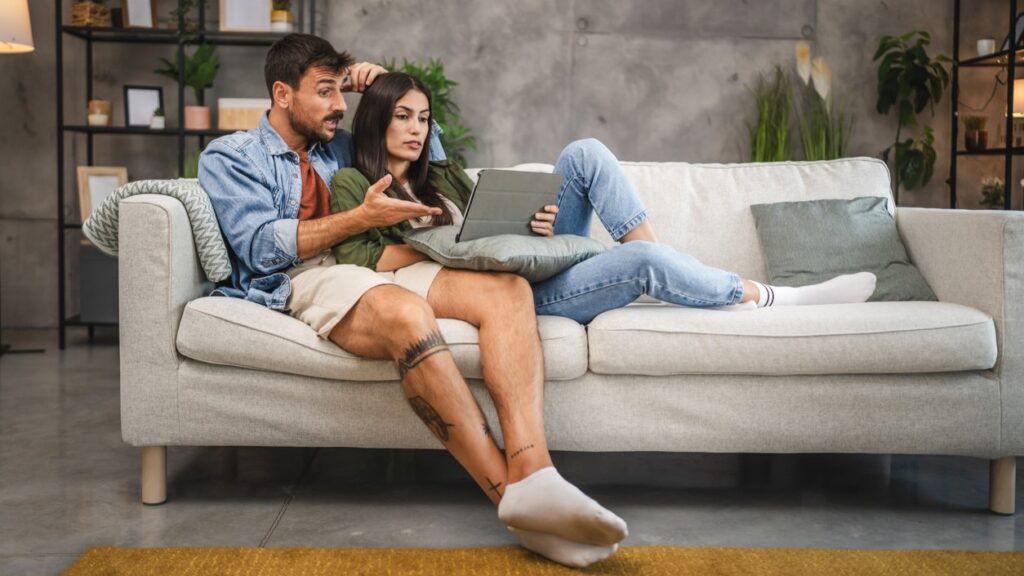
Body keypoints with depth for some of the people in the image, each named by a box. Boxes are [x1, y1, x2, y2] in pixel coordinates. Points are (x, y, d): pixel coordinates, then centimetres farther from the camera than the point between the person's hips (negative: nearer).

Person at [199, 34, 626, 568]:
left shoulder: (338, 147, 28)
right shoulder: (230, 157, 11)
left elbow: (430, 158, 34)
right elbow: (260, 247, -5)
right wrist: (363, 217, -10)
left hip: (379, 270, 6)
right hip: (304, 281, -6)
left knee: (507, 289, -22)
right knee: (406, 312, -41)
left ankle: (532, 476, -42)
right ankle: (510, 494, -40)